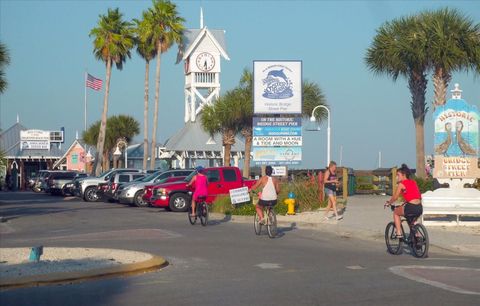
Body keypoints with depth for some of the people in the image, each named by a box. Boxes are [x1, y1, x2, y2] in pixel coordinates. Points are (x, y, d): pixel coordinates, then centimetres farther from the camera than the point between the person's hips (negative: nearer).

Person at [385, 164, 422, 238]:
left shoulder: (401, 184, 0)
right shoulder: (413, 182, 18)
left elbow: (395, 197, 4)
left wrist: (388, 203, 21)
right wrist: (404, 203, 36)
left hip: (411, 207, -7)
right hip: (419, 208, 7)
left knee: (395, 212, 21)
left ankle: (399, 233, 14)